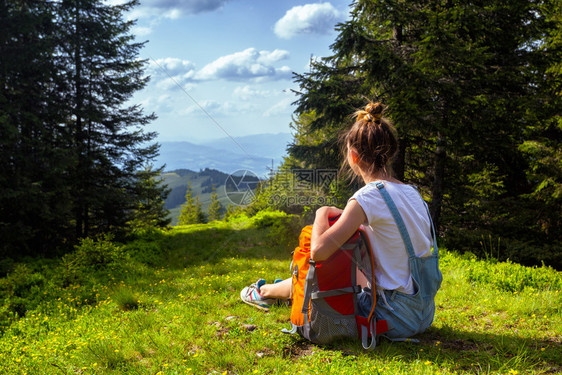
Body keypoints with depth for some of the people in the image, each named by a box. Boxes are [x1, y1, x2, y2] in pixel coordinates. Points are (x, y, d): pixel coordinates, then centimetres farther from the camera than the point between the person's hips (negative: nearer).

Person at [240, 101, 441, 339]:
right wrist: (345, 216, 17)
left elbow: (319, 251, -26)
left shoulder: (368, 197, -20)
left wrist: (322, 214, -7)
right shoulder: (411, 192, 5)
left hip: (395, 318, -7)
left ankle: (265, 291, 44)